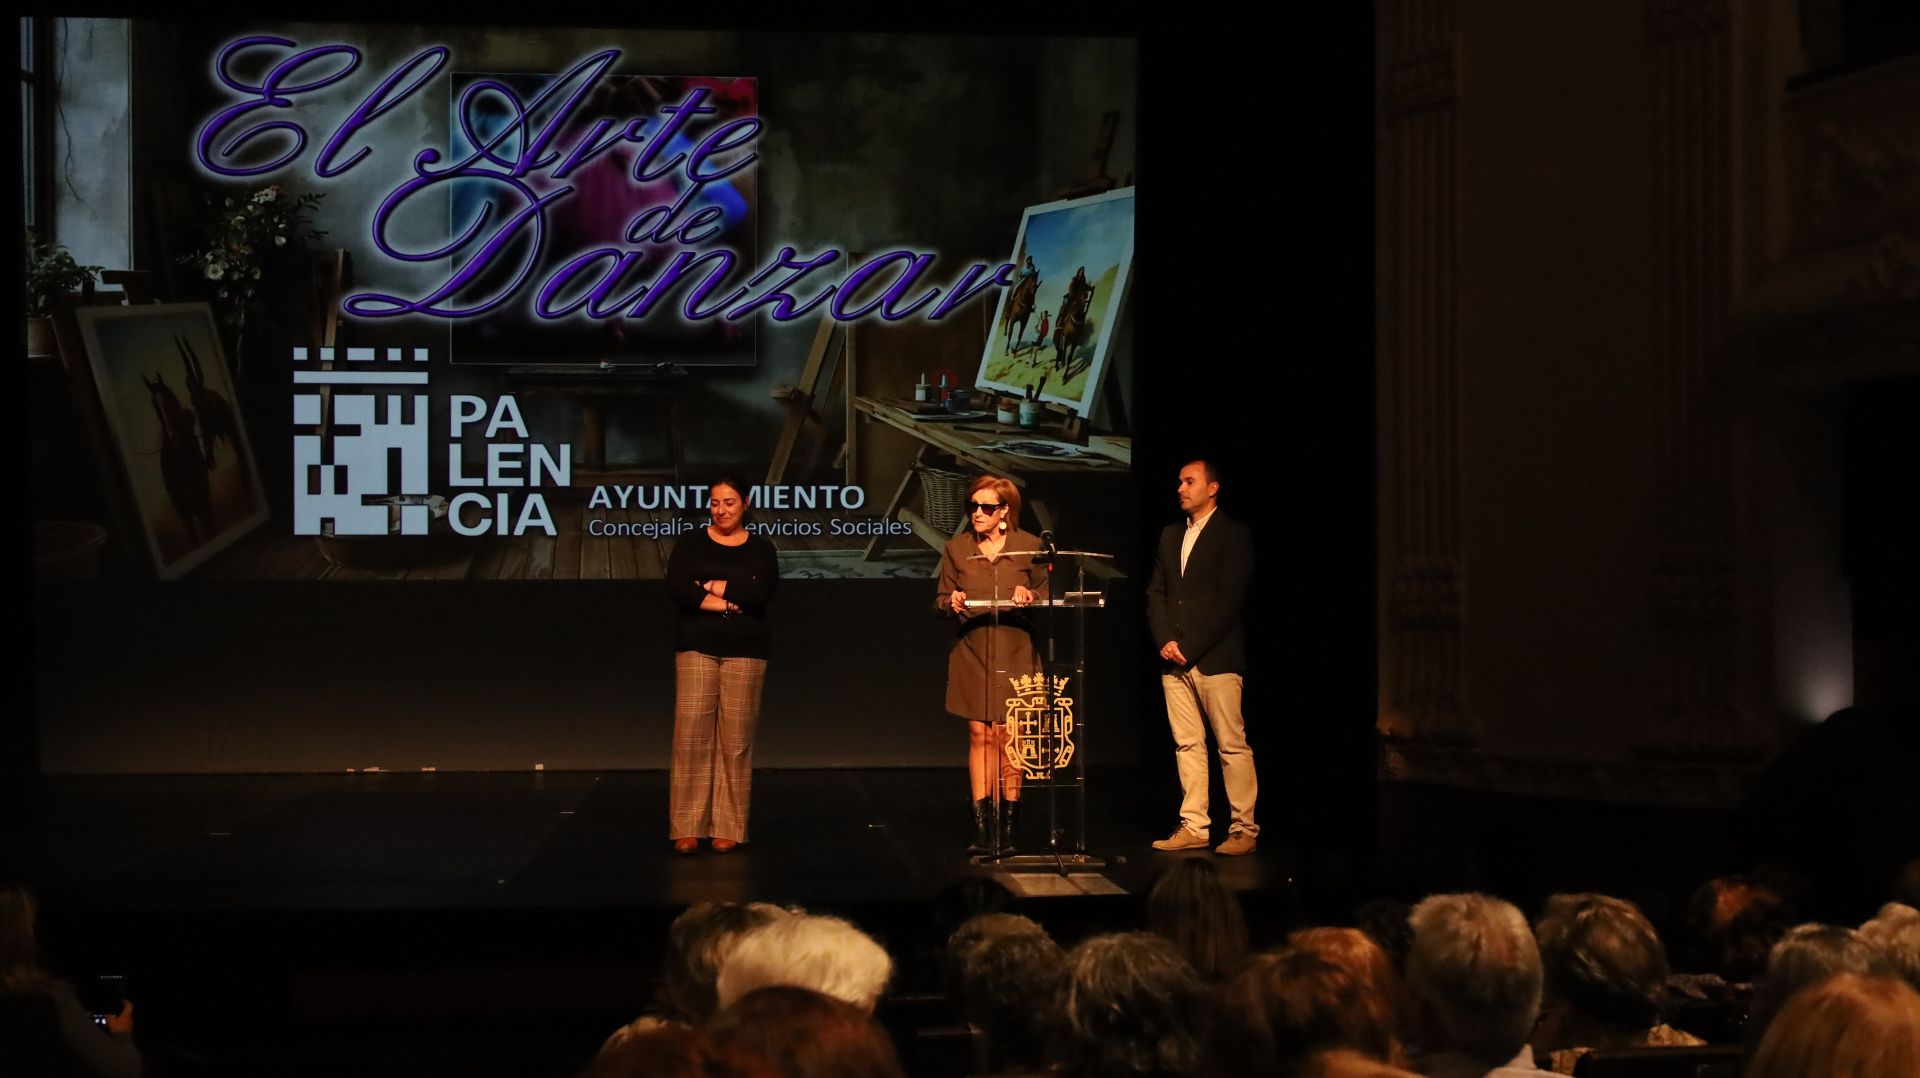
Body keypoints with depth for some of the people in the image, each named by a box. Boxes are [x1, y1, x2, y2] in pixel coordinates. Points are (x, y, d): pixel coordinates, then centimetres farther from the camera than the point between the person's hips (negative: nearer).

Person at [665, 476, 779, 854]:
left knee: (736, 739, -3)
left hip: (744, 652, 0)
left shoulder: (760, 549, 9)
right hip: (697, 648, 0)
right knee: (691, 734, -8)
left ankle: (728, 828, 3)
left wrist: (710, 587, -8)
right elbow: (676, 588, -7)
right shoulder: (690, 543, 8)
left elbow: (762, 592, -8)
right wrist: (729, 601, -10)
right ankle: (686, 828, -6)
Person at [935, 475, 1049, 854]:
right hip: (972, 651, 1)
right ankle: (980, 825, -2)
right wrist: (951, 603, -14)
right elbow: (941, 600, 9)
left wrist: (1029, 595, -14)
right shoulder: (956, 548, 6)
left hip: (1014, 652, -1)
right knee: (979, 735, -3)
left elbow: (1046, 593, 8)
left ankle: (1009, 823, 7)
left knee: (1008, 736, -1)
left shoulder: (1029, 546, 2)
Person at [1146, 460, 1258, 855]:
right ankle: (1193, 827, 9)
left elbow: (1229, 600, -10)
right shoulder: (1170, 535, 18)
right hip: (1175, 659, 6)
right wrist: (1165, 641, -2)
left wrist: (1189, 647, -13)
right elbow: (1156, 593, 15)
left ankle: (1244, 829, -3)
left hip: (1215, 658, -6)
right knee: (1187, 745, 6)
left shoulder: (1234, 534, -3)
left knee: (1232, 745, -5)